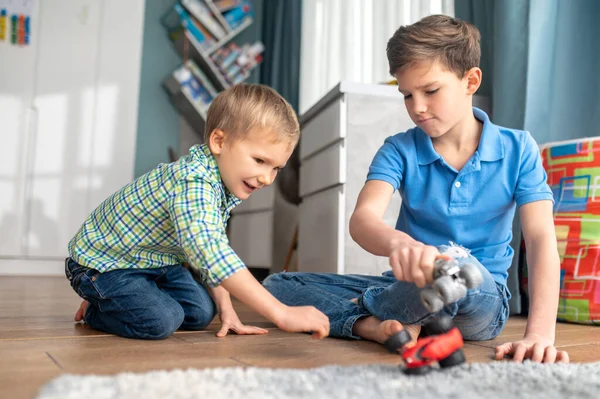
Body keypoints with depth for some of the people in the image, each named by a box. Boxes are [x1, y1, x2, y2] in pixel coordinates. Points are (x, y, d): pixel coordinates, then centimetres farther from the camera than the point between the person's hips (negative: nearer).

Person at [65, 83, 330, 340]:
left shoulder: (225, 184, -5)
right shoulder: (193, 184, -37)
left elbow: (213, 255, 3)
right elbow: (210, 255, -51)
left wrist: (225, 307, -7)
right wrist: (281, 313, -53)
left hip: (154, 260, 9)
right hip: (101, 261, -9)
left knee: (201, 313, 2)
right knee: (162, 321, -25)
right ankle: (96, 310, 5)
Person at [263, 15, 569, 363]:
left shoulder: (518, 149, -4)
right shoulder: (400, 151, -4)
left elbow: (541, 237, -13)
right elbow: (362, 219, -22)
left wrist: (540, 334, -29)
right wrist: (398, 242, -48)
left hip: (482, 299, -1)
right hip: (409, 287, 2)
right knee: (278, 285, -9)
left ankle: (365, 308, -11)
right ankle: (378, 325, -30)